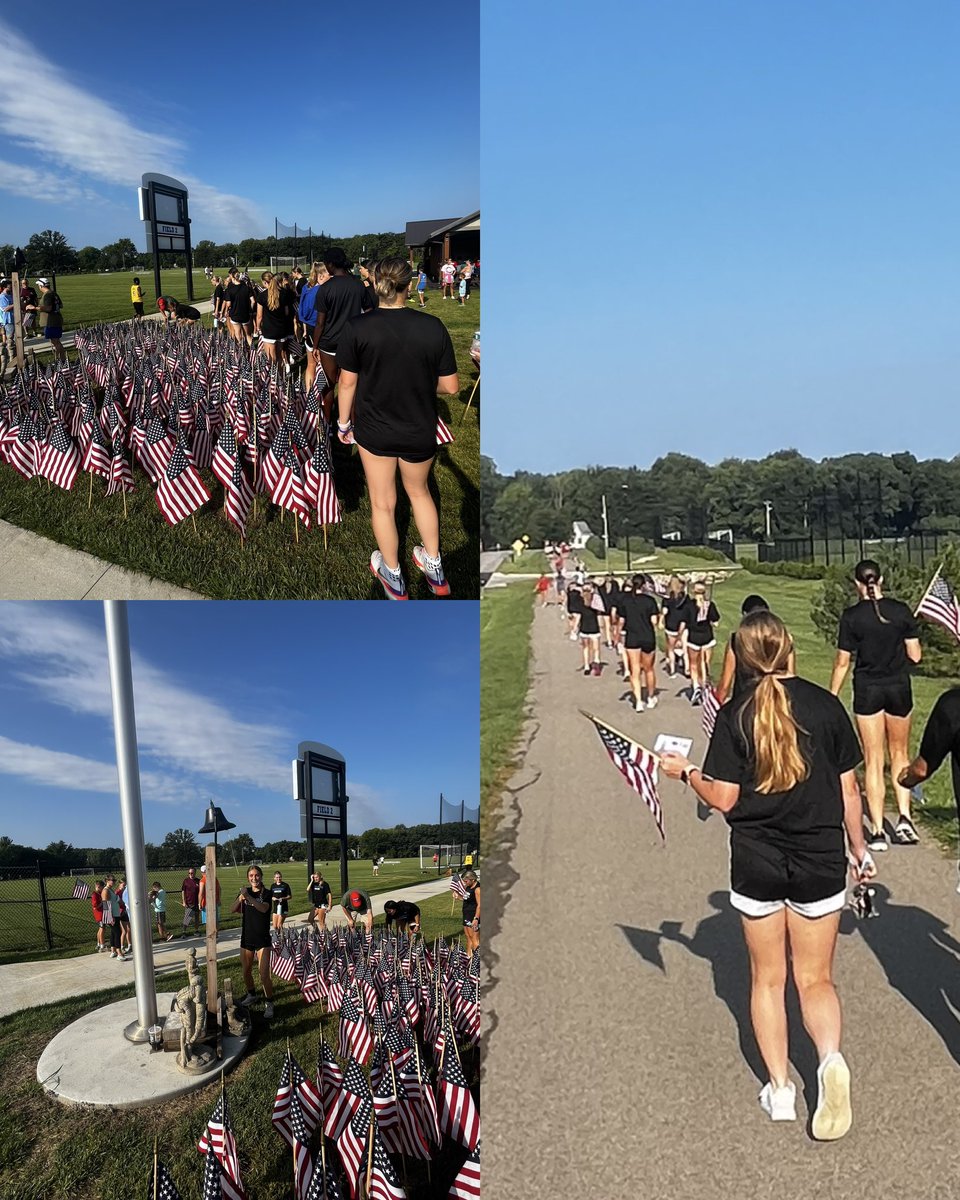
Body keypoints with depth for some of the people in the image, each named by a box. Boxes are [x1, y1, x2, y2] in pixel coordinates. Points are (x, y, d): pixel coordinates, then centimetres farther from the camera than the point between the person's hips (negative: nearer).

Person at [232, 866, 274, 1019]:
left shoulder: (266, 893, -7)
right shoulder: (245, 892, 5)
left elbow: (264, 908, -27)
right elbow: (232, 910, -3)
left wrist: (248, 897, -41)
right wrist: (240, 899, -23)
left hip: (263, 939, -5)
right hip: (246, 938, 5)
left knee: (264, 975, -11)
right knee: (246, 972, 18)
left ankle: (269, 1004, 3)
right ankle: (251, 996, 41)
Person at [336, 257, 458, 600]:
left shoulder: (356, 328, -16)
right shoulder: (433, 327, -15)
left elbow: (348, 382, -7)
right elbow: (451, 387, -9)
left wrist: (344, 422, 8)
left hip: (375, 430, -1)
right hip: (420, 431, 1)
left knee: (383, 503, 17)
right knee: (419, 492, 26)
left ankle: (393, 578, 33)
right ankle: (434, 569, 35)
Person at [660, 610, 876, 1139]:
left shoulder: (735, 715, -9)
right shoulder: (825, 704, -5)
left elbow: (723, 799, -9)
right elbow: (847, 788, 1)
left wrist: (686, 771, 9)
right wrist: (858, 846, 15)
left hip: (756, 863, -1)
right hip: (820, 861, 1)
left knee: (767, 978, 17)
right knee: (815, 979, 14)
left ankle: (779, 1088, 21)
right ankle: (830, 1057, -11)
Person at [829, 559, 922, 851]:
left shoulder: (851, 616, -10)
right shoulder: (901, 611, -4)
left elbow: (842, 662, -7)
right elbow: (915, 655, -1)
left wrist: (832, 697, 2)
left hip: (868, 690, -2)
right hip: (899, 687, 2)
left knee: (873, 761, 5)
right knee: (900, 754, 19)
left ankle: (878, 831, 6)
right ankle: (904, 817, 7)